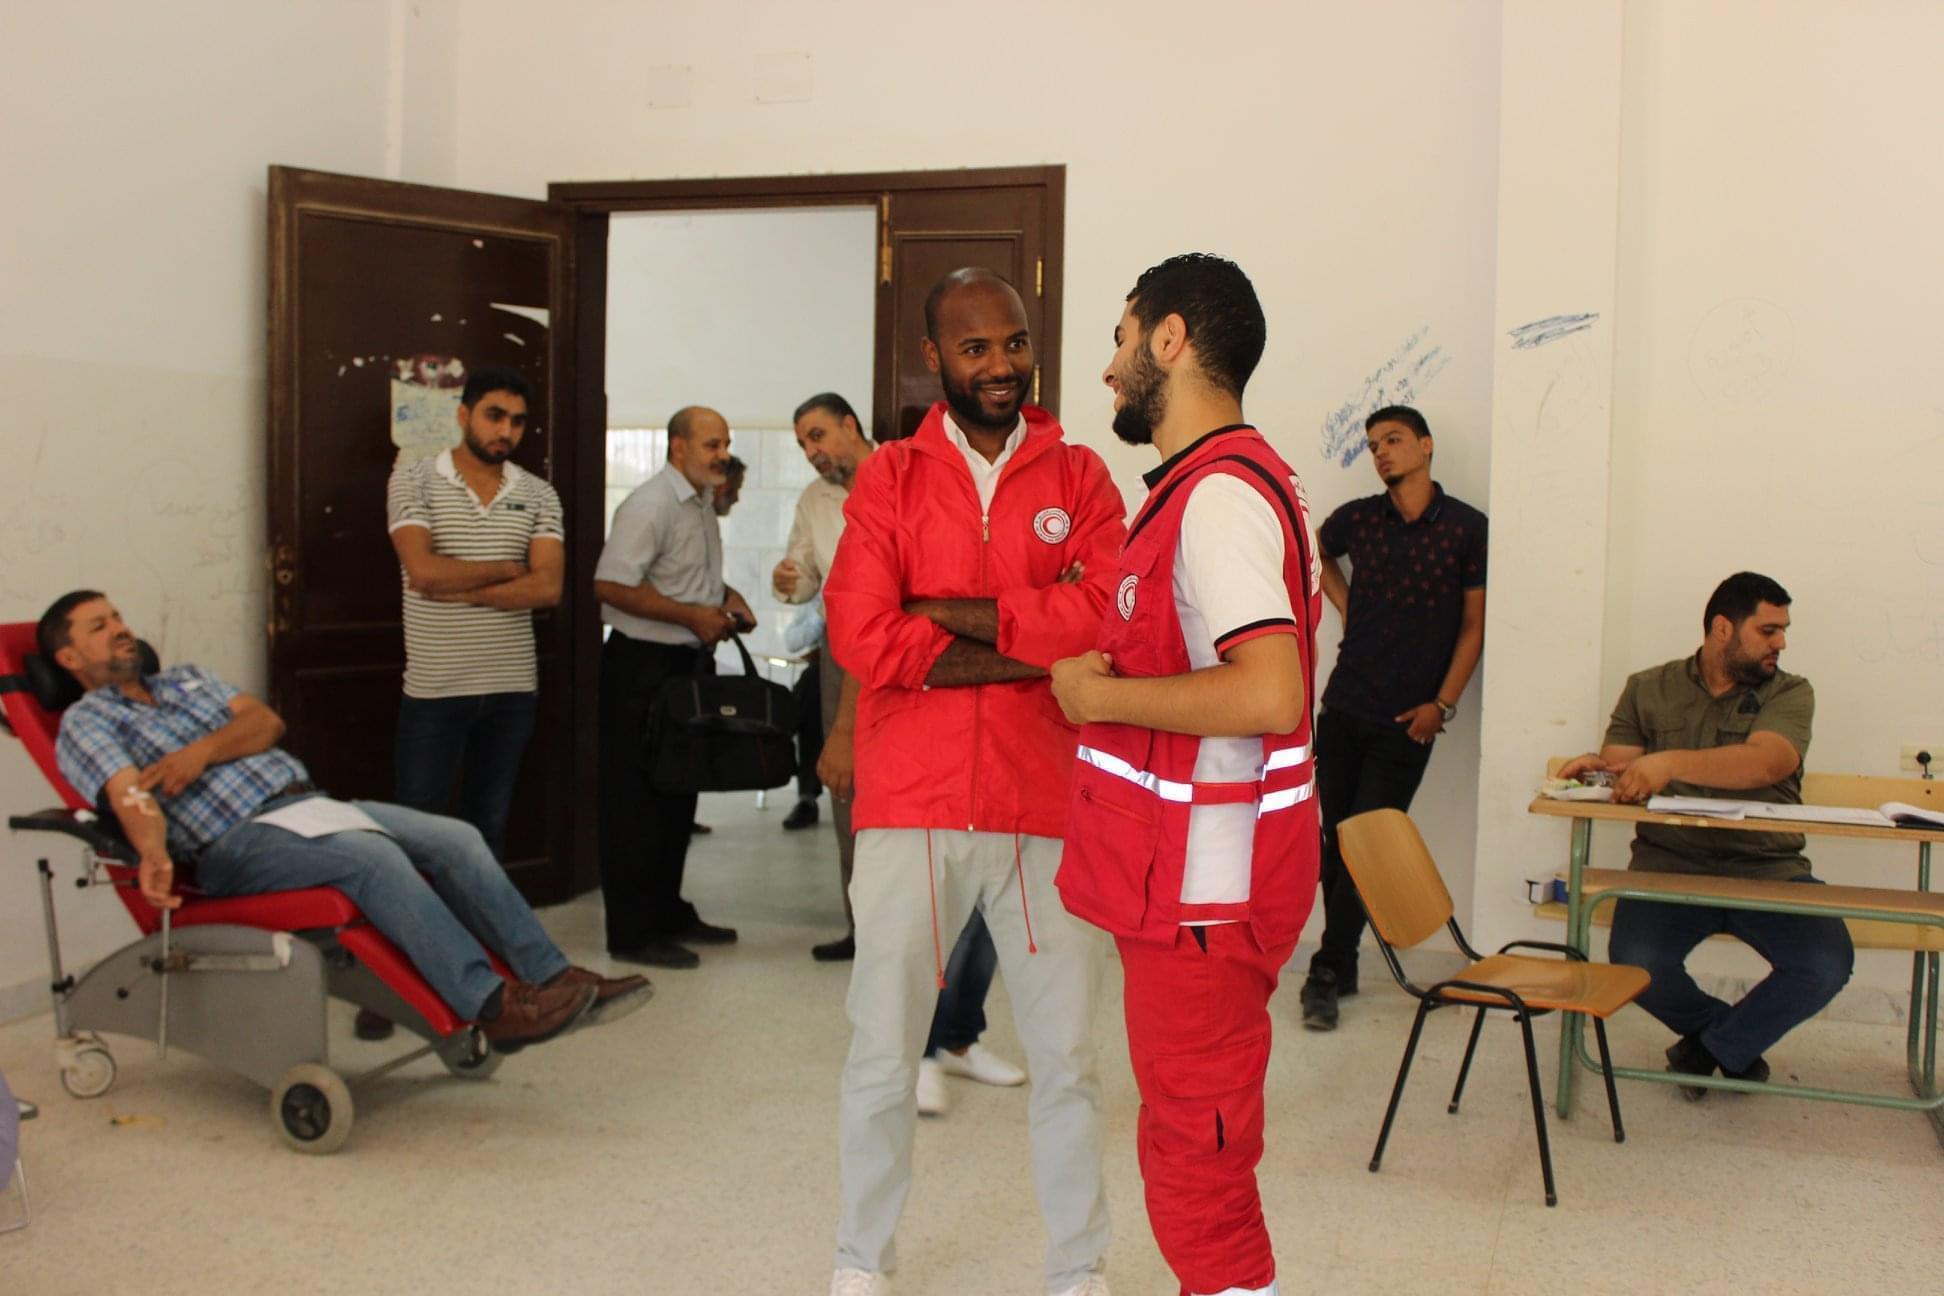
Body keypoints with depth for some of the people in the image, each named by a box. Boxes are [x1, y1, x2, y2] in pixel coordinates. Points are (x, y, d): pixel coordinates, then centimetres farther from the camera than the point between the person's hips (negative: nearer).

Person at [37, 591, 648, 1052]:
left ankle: (554, 978, -17)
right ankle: (492, 1007, -37)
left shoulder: (187, 680, 28)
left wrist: (206, 749, -8)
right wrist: (154, 853, -32)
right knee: (375, 855, -33)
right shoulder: (85, 722, 9)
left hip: (309, 802, 7)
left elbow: (266, 721, 12)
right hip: (240, 842, -7)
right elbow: (129, 794, -11)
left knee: (457, 838, -12)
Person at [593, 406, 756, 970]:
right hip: (643, 664, -9)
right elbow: (610, 585, -23)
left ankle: (668, 913, 28)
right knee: (636, 801, -3)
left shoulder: (703, 502, 13)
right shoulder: (650, 505, -17)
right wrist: (693, 616, -20)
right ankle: (633, 934, 4)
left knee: (678, 795, 16)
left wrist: (725, 595, 7)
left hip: (690, 660, 9)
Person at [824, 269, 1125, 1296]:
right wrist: (1039, 649, -11)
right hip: (911, 806, 0)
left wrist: (953, 614, -12)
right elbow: (860, 634, -12)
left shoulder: (1078, 476, 5)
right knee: (881, 1055, 10)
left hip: (1047, 809, 1)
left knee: (1065, 1056, 10)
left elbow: (1106, 613, -12)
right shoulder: (889, 478, 3)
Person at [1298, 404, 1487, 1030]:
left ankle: (1328, 971, 4)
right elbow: (1317, 553, 27)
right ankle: (1341, 970, 18)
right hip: (1344, 706, 3)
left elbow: (1474, 626, -1)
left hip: (1408, 719, -3)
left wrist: (1442, 704, -7)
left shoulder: (1466, 526, -4)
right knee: (1336, 842, 6)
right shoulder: (1357, 518, 4)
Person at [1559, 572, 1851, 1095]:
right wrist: (1597, 767, -19)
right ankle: (1735, 1038, 7)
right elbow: (1620, 768, 7)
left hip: (1768, 869, 0)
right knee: (1635, 960, -27)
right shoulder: (1649, 689, 13)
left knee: (1827, 964, -24)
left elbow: (1764, 763, -15)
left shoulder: (1790, 694, 6)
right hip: (1670, 864, 0)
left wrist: (1672, 763, -30)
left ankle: (1714, 1045, 4)